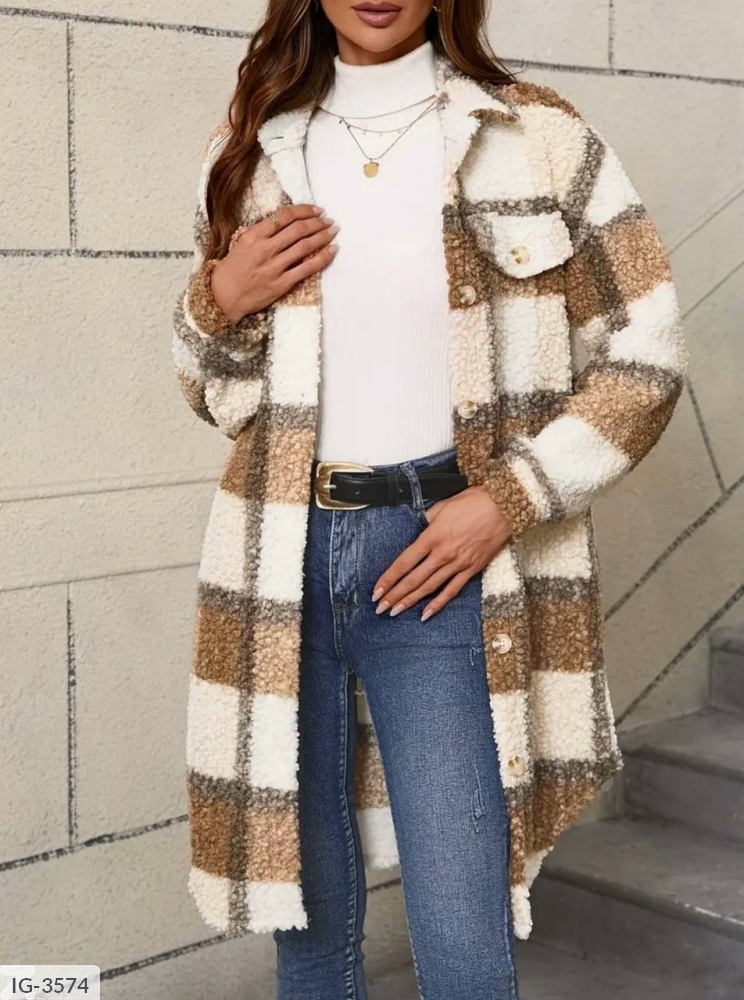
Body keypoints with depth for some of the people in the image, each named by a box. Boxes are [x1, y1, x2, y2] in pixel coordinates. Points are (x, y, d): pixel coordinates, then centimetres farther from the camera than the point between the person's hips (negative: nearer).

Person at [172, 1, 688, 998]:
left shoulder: (540, 138, 1)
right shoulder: (252, 151, 10)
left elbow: (646, 353, 1)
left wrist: (507, 501, -9)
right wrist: (218, 303, -4)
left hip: (442, 560, -3)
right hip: (284, 560, 3)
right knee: (309, 907, 13)